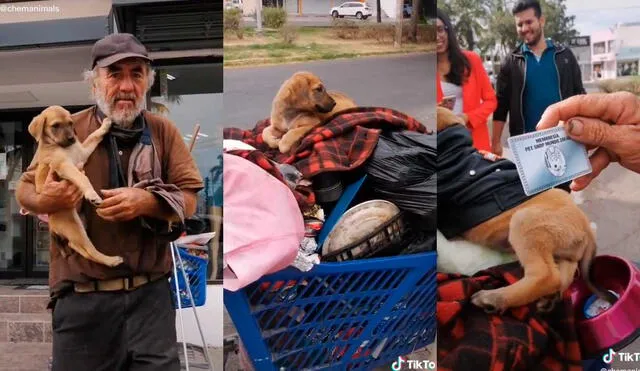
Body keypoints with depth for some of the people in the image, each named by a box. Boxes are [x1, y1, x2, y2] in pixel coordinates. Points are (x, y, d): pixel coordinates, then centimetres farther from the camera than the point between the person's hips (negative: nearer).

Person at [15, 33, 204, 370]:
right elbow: (24, 190, 9)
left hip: (150, 294, 1)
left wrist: (147, 202, -19)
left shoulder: (163, 132, 4)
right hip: (83, 298, 0)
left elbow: (189, 200, 1)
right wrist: (45, 201, -15)